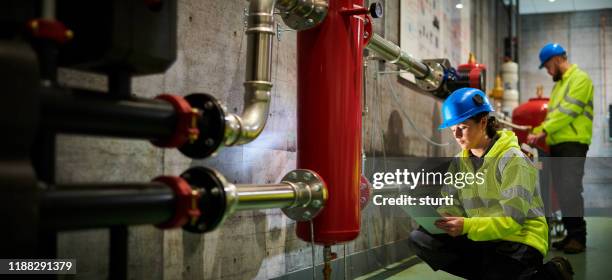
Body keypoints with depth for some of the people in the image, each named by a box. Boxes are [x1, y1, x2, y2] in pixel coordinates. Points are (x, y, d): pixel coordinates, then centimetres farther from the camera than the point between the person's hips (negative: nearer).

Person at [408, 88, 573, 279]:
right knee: (419, 238, -12)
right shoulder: (459, 162, 7)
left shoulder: (514, 160, -13)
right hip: (481, 241, 6)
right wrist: (436, 219, -20)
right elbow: (450, 208, 3)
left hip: (520, 241, -6)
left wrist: (467, 226, -31)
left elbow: (512, 220, -20)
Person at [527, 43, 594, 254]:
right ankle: (571, 234, 13)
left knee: (570, 190, -14)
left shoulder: (579, 78, -5)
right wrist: (537, 132, 6)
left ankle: (579, 237, -9)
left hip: (573, 144, -9)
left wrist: (543, 131, -18)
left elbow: (568, 111, -15)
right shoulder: (560, 83, 24)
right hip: (557, 144, 9)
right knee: (562, 192, 7)